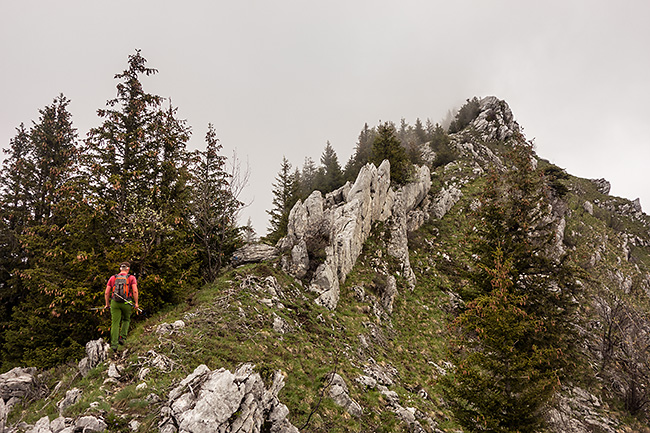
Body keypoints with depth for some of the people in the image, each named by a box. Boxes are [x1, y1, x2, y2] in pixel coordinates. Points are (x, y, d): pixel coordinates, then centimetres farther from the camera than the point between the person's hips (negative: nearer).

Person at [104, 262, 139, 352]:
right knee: (126, 320, 23)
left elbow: (106, 293, 7)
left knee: (115, 324, 2)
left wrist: (107, 304, 17)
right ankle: (122, 338, 10)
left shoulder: (113, 278, 10)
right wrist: (136, 303, -4)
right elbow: (135, 291, -10)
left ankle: (114, 345, -4)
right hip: (127, 303, -1)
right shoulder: (131, 278, 3)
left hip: (115, 303, 1)